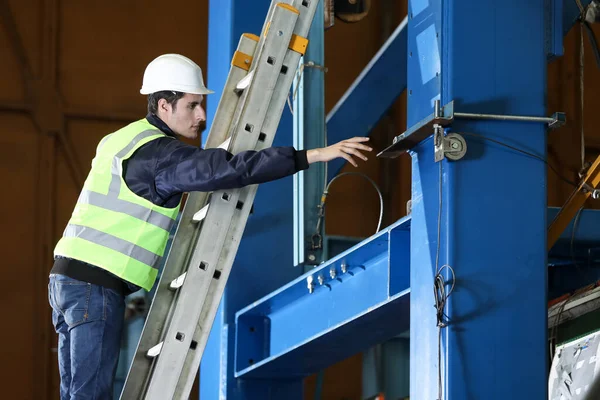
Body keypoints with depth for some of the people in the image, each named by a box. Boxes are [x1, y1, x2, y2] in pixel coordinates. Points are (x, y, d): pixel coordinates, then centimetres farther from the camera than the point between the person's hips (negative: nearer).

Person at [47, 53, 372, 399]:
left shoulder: (120, 141, 18)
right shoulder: (157, 151, -13)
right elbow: (227, 170, -26)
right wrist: (314, 155, -29)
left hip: (71, 278, 10)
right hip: (97, 285, -10)